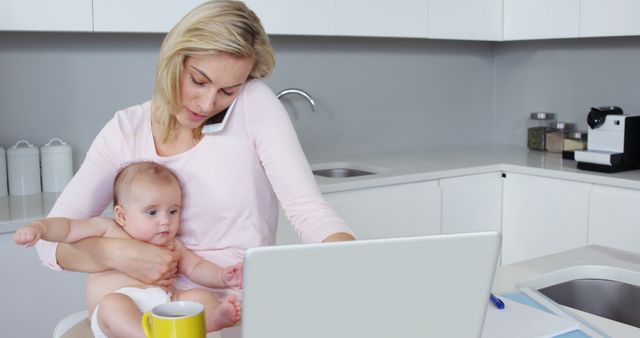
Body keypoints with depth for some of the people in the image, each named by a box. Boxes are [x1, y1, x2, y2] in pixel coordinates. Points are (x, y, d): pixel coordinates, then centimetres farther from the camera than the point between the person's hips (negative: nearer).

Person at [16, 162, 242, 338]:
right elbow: (68, 228, 10)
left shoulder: (171, 245, 26)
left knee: (200, 296, -17)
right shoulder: (108, 230, 14)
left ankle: (214, 318, -50)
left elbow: (195, 267, 22)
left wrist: (222, 277, 2)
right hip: (117, 313, -4)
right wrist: (38, 228, -10)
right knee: (112, 302, -36)